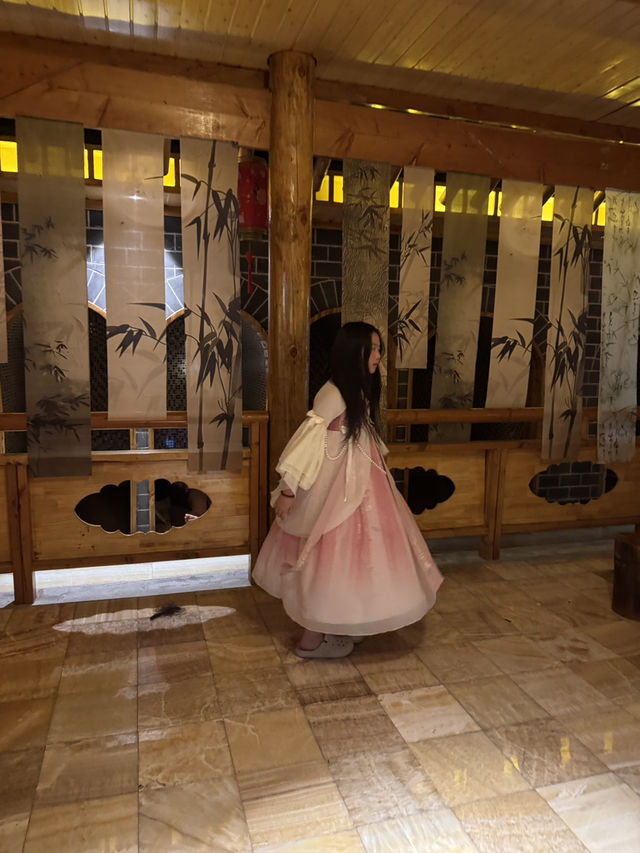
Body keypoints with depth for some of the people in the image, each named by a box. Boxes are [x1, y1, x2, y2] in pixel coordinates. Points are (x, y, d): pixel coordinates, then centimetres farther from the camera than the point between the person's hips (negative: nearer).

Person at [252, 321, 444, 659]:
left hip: (358, 487, 9)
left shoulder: (360, 392, 6)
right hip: (335, 491, -9)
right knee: (329, 561, 3)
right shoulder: (333, 394, -21)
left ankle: (335, 627, 34)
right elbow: (305, 441, -22)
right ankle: (311, 641, 19)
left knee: (343, 560, 18)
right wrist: (287, 491, -20)